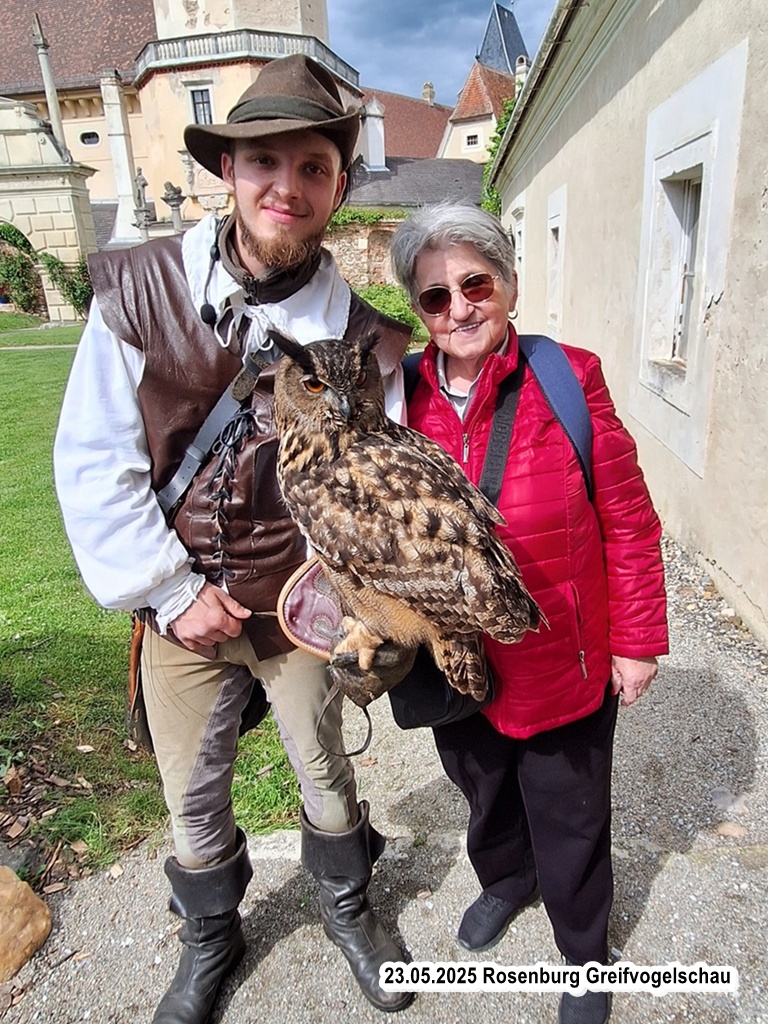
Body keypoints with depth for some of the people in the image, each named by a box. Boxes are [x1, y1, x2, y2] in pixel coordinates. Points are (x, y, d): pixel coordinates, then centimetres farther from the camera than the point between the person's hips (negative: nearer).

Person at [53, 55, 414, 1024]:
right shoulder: (137, 288, -11)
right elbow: (91, 462, -9)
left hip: (299, 604, 0)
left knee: (326, 774, 20)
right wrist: (172, 590, -11)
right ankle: (210, 940, 51)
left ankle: (346, 907, 53)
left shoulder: (361, 334, -10)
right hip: (181, 606, 1)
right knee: (192, 798, 18)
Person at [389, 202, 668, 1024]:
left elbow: (628, 522, -10)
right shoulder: (401, 396, -8)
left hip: (565, 665, -2)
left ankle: (586, 955, 51)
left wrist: (637, 641, -6)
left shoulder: (569, 378, -15)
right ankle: (505, 880, 63)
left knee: (569, 824, 20)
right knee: (484, 796, 28)